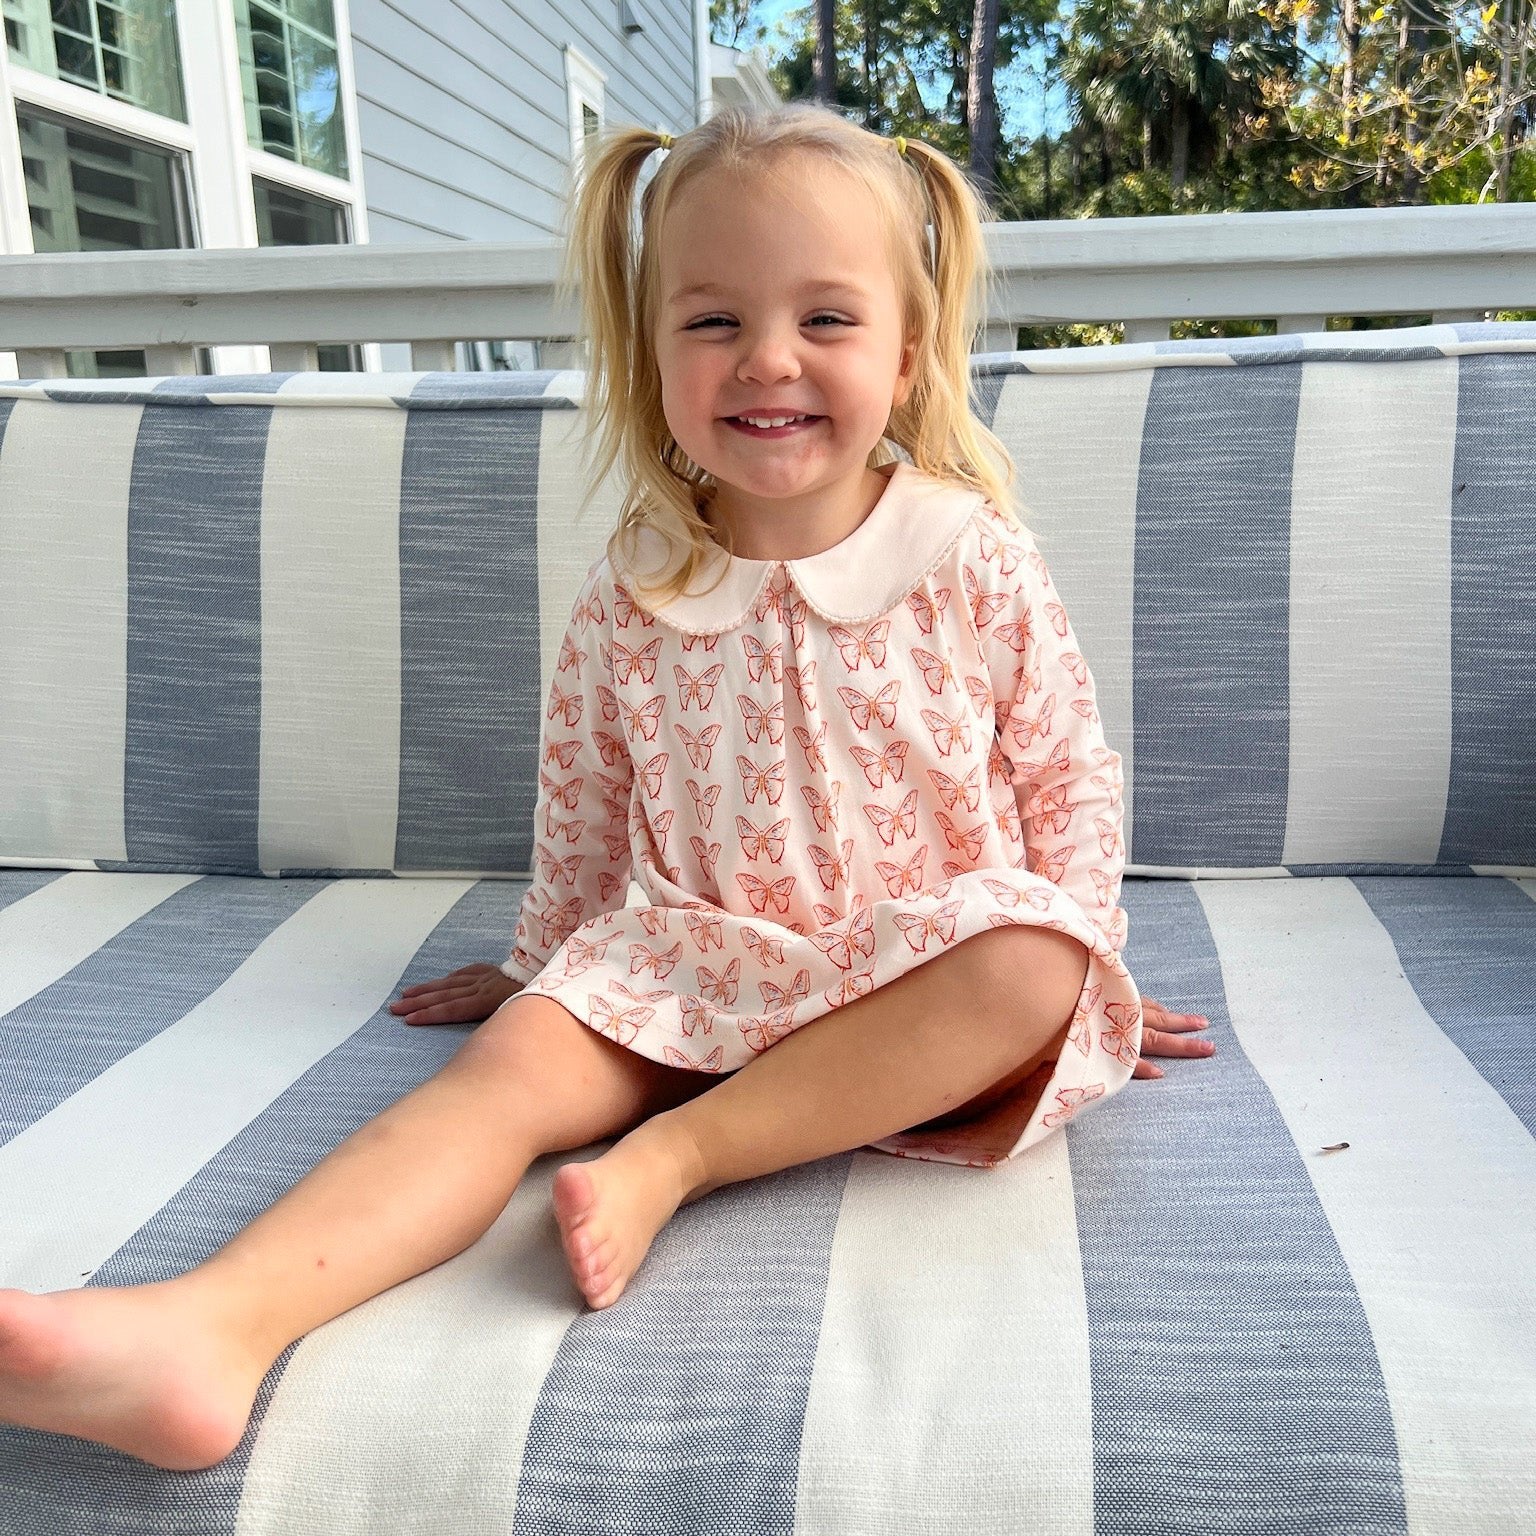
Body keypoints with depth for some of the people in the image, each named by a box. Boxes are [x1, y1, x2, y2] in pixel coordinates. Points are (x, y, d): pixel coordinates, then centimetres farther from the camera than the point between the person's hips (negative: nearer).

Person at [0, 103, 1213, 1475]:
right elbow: (583, 798, 13)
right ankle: (216, 1323, -39)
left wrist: (1074, 971, 0)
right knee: (521, 1055, -24)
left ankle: (676, 1151, -29)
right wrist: (546, 956, 21)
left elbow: (1070, 777, 4)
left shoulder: (978, 565, -5)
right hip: (688, 963, 1)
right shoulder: (633, 598, 0)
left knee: (1033, 970, -32)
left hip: (926, 975, 0)